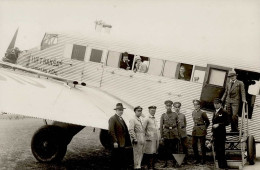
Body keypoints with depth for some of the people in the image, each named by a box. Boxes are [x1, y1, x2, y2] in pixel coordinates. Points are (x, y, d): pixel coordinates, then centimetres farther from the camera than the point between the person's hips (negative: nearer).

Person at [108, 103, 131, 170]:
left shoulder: (121, 119, 18)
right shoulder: (112, 119, -10)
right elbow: (111, 131, -17)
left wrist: (127, 142, 13)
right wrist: (115, 142, -22)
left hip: (122, 144, 9)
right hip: (117, 144, -9)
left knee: (123, 161, 12)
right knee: (116, 161, -1)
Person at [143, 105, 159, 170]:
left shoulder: (154, 119, 17)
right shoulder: (147, 119, -5)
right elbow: (143, 129, -7)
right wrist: (147, 135, -10)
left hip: (156, 139, 7)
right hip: (150, 139, -7)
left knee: (154, 153, 9)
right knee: (150, 154, -5)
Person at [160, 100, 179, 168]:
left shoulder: (175, 114, 4)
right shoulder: (163, 115, 2)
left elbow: (178, 124, 8)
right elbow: (161, 126, 3)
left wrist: (178, 134, 3)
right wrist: (162, 136, -2)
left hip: (174, 134, 0)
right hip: (166, 134, 0)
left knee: (174, 148, 4)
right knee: (166, 149, 4)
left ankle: (174, 162, 13)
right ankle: (165, 162, 12)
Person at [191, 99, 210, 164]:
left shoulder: (202, 113, -10)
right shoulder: (193, 112, 8)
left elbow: (207, 122, 1)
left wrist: (204, 129, 4)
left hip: (201, 130, -6)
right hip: (195, 130, 6)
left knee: (202, 145, 0)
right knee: (194, 144, 6)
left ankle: (204, 160, 10)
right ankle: (197, 159, 18)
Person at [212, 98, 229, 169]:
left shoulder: (224, 112, -7)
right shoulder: (215, 113, 18)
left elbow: (227, 122, -12)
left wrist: (218, 124, -19)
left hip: (221, 134, -8)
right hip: (215, 134, 8)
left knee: (221, 150, -7)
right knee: (217, 150, 10)